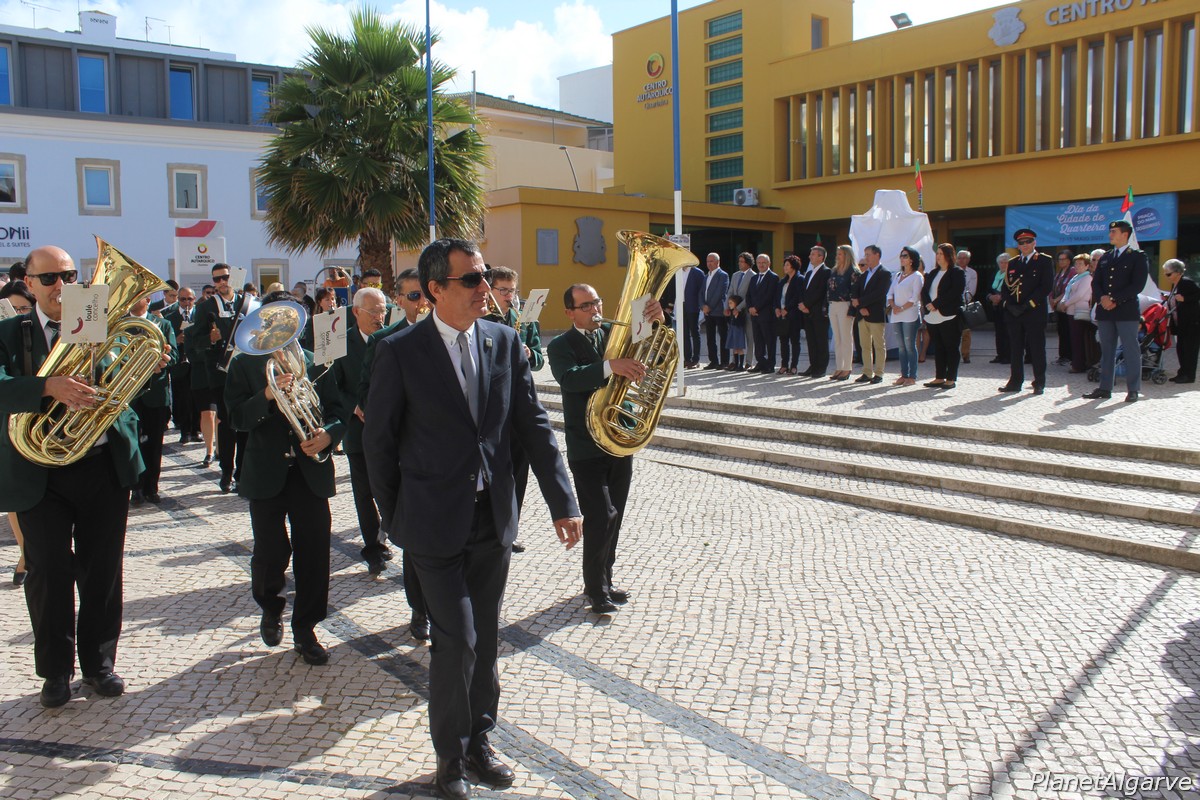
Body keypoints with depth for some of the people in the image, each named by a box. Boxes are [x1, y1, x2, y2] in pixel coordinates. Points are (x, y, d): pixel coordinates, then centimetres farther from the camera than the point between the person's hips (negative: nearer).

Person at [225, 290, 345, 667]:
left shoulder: (314, 362, 10)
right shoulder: (244, 364, 3)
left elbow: (336, 410, 7)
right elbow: (237, 418, -7)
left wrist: (329, 434, -13)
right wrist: (268, 395, -23)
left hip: (311, 470, 2)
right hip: (266, 474, -1)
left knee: (314, 552, 1)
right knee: (270, 553, 4)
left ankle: (305, 629, 15)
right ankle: (271, 608, 34)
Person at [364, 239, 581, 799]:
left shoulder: (504, 341, 1)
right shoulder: (400, 351, -10)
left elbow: (533, 426, 1)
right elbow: (379, 439, -2)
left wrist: (562, 503, -3)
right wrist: (394, 519, 2)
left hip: (494, 518, 4)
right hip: (436, 521, -4)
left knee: (486, 637, 15)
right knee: (456, 640, -2)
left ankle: (478, 739, 35)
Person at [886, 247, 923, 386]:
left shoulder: (917, 276, -3)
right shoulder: (898, 276, 17)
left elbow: (915, 298, -11)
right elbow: (890, 294, 12)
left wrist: (901, 308, -15)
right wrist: (893, 306, -6)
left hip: (910, 315, -6)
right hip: (897, 316, 6)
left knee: (910, 345, -7)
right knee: (902, 346, 7)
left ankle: (912, 376, -4)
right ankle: (904, 374, 11)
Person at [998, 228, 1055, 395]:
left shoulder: (1045, 261, 2)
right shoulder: (1012, 263, 17)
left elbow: (1047, 286, -7)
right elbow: (1005, 287, 15)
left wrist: (1028, 304, -14)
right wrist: (1008, 304, -4)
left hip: (1035, 311, -4)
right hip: (1013, 312, 4)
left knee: (1037, 348, 0)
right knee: (1015, 348, 6)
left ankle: (1039, 383, 6)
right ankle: (1015, 382, 12)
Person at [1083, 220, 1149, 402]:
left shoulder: (1138, 256, 1)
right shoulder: (1105, 257, 17)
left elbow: (1137, 285, -8)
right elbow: (1095, 282, 12)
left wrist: (1115, 300, -15)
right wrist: (1102, 298, -7)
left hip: (1127, 310, -5)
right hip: (1105, 311, 5)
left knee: (1131, 350, -2)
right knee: (1106, 350, 7)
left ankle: (1133, 390, 2)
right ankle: (1105, 388, 12)